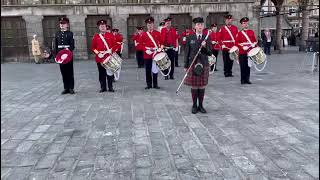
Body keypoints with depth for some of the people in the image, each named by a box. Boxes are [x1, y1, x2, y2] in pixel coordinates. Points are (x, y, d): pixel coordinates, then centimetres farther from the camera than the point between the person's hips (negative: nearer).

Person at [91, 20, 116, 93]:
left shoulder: (110, 35, 5)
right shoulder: (96, 36, 6)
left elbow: (115, 45, 4)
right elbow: (93, 47, 7)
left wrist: (111, 50, -13)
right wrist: (98, 53, -8)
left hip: (109, 57, 0)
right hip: (100, 58, 0)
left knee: (110, 72, 4)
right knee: (102, 74, 5)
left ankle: (110, 87, 13)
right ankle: (103, 87, 15)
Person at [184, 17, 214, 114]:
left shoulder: (207, 38, 4)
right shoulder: (190, 38, 2)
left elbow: (210, 53, 3)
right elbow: (187, 53, 4)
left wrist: (204, 47, -16)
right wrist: (186, 66, 0)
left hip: (204, 65, 1)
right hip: (192, 64, -1)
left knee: (202, 86, 6)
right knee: (194, 86, 4)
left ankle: (201, 105, 18)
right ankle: (194, 106, 16)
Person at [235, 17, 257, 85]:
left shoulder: (252, 32, 12)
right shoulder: (239, 33, 3)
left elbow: (255, 41, 16)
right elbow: (236, 43, -2)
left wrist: (254, 45, -3)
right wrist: (242, 47, -15)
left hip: (250, 52, 3)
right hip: (242, 53, -2)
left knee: (248, 66, 5)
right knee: (243, 66, -1)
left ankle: (247, 79, 14)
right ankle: (243, 80, 6)